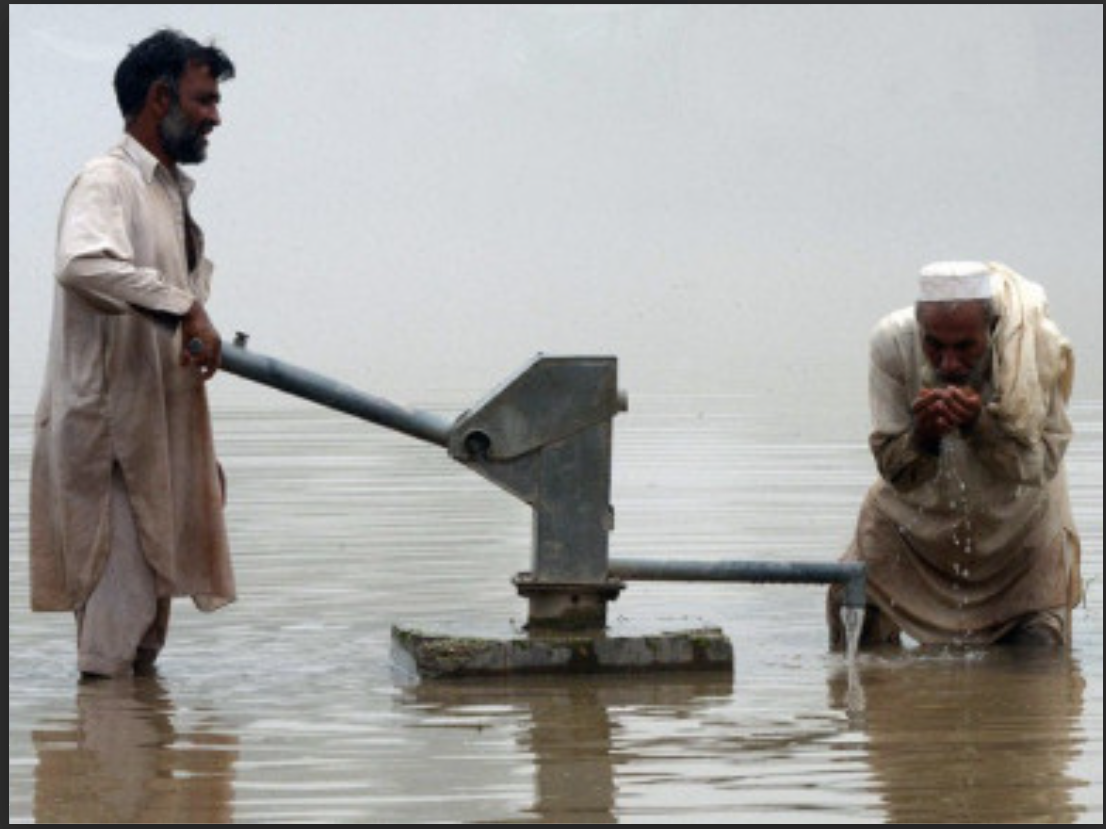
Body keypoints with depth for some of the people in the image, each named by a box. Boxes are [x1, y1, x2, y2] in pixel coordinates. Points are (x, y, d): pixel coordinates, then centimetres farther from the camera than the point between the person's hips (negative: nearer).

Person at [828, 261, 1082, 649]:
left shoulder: (1039, 347, -29)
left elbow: (1041, 465, -26)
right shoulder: (892, 343, -27)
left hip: (1017, 518, -1)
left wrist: (981, 424, -44)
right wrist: (923, 435, -45)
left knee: (1038, 646, -3)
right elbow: (895, 472, -21)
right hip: (917, 512, 1)